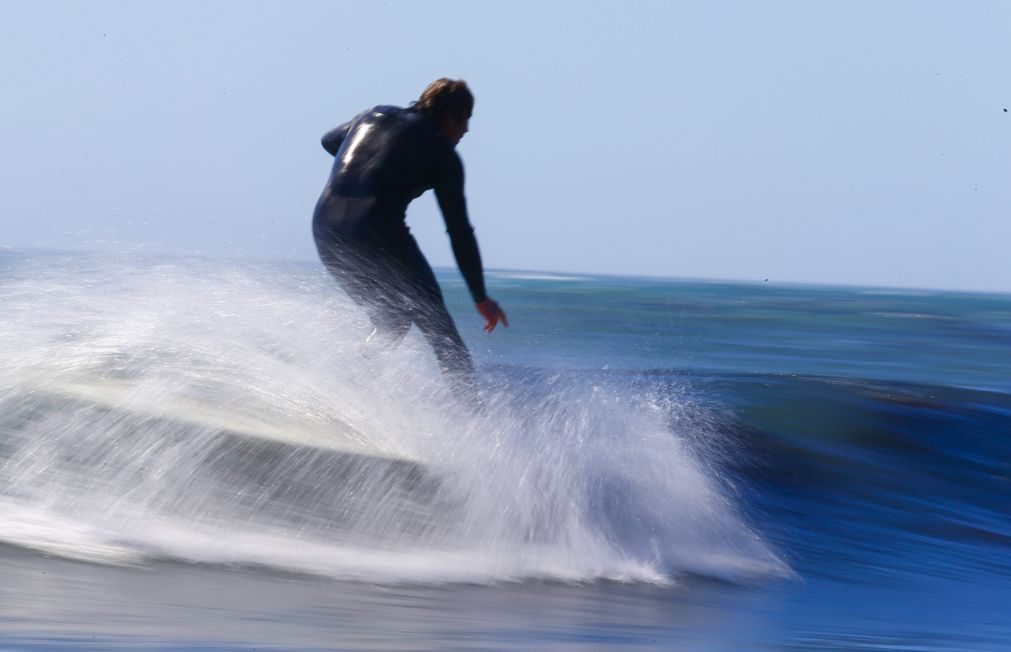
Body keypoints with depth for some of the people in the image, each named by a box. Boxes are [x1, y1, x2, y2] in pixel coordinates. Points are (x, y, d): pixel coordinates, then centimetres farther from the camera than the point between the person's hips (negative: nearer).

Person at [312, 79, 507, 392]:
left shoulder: (373, 116, 20)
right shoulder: (440, 151, 4)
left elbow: (329, 140, 39)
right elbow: (459, 230, 2)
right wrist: (480, 297, 5)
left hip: (326, 228, 6)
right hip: (378, 234, -6)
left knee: (392, 322, 23)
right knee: (435, 323, 6)